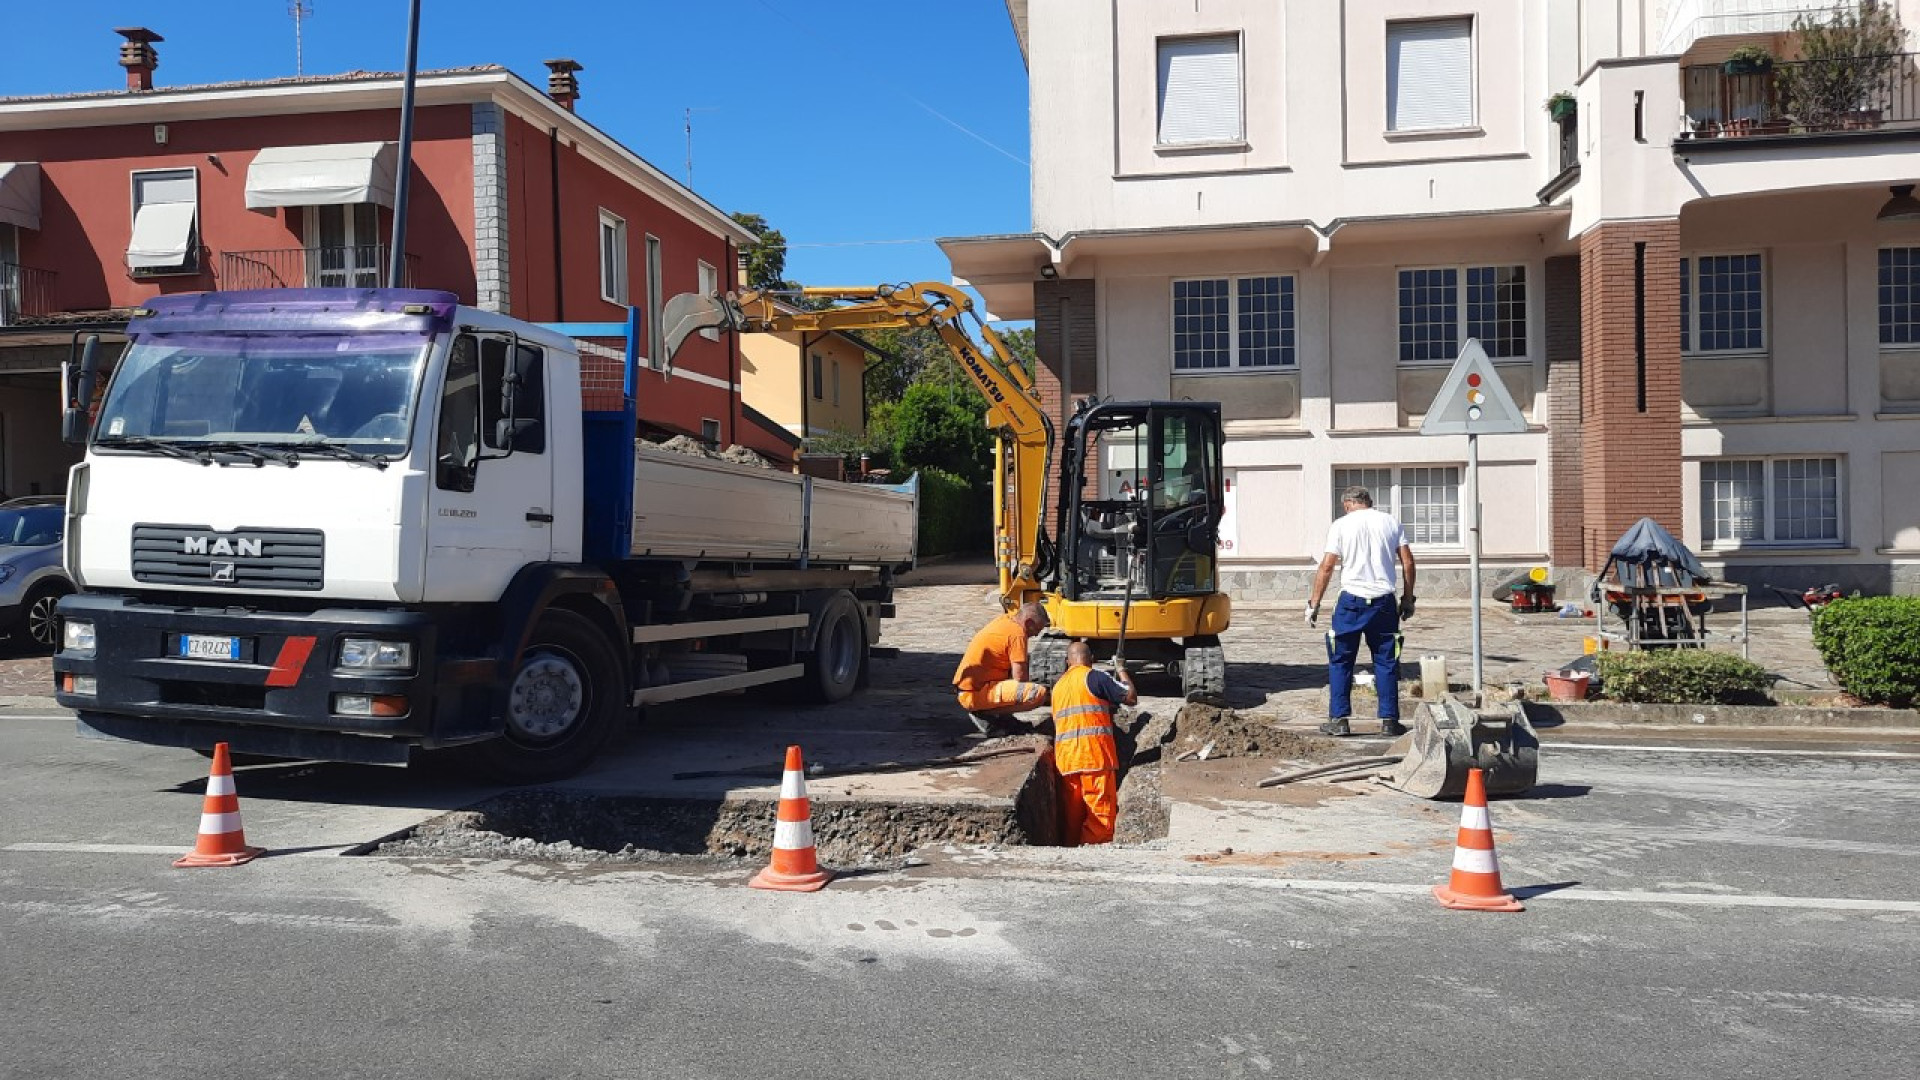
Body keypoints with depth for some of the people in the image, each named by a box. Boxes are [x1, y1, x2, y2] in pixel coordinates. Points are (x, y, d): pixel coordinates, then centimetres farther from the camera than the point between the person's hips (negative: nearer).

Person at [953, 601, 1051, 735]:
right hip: (976, 693, -10)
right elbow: (1020, 677, -15)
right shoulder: (1017, 633, -13)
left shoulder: (1005, 620, 13)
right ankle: (985, 714, -8)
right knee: (1039, 693, -21)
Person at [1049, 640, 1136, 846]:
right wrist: (1122, 672, 15)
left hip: (1065, 759, 7)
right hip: (1095, 756, -7)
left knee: (1072, 814, 10)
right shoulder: (1094, 676, -2)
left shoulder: (1058, 685, 20)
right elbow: (1131, 697, -4)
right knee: (1101, 813, -4)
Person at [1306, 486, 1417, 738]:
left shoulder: (1341, 525, 1)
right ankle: (1389, 721, 10)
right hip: (1384, 602, 2)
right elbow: (1408, 562, 6)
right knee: (1386, 662, 9)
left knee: (1340, 661, 8)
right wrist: (1408, 599, 14)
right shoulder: (1390, 522, 9)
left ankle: (1338, 719, 6)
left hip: (1351, 600, -2)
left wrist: (1314, 603, 1)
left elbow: (1326, 567, -4)